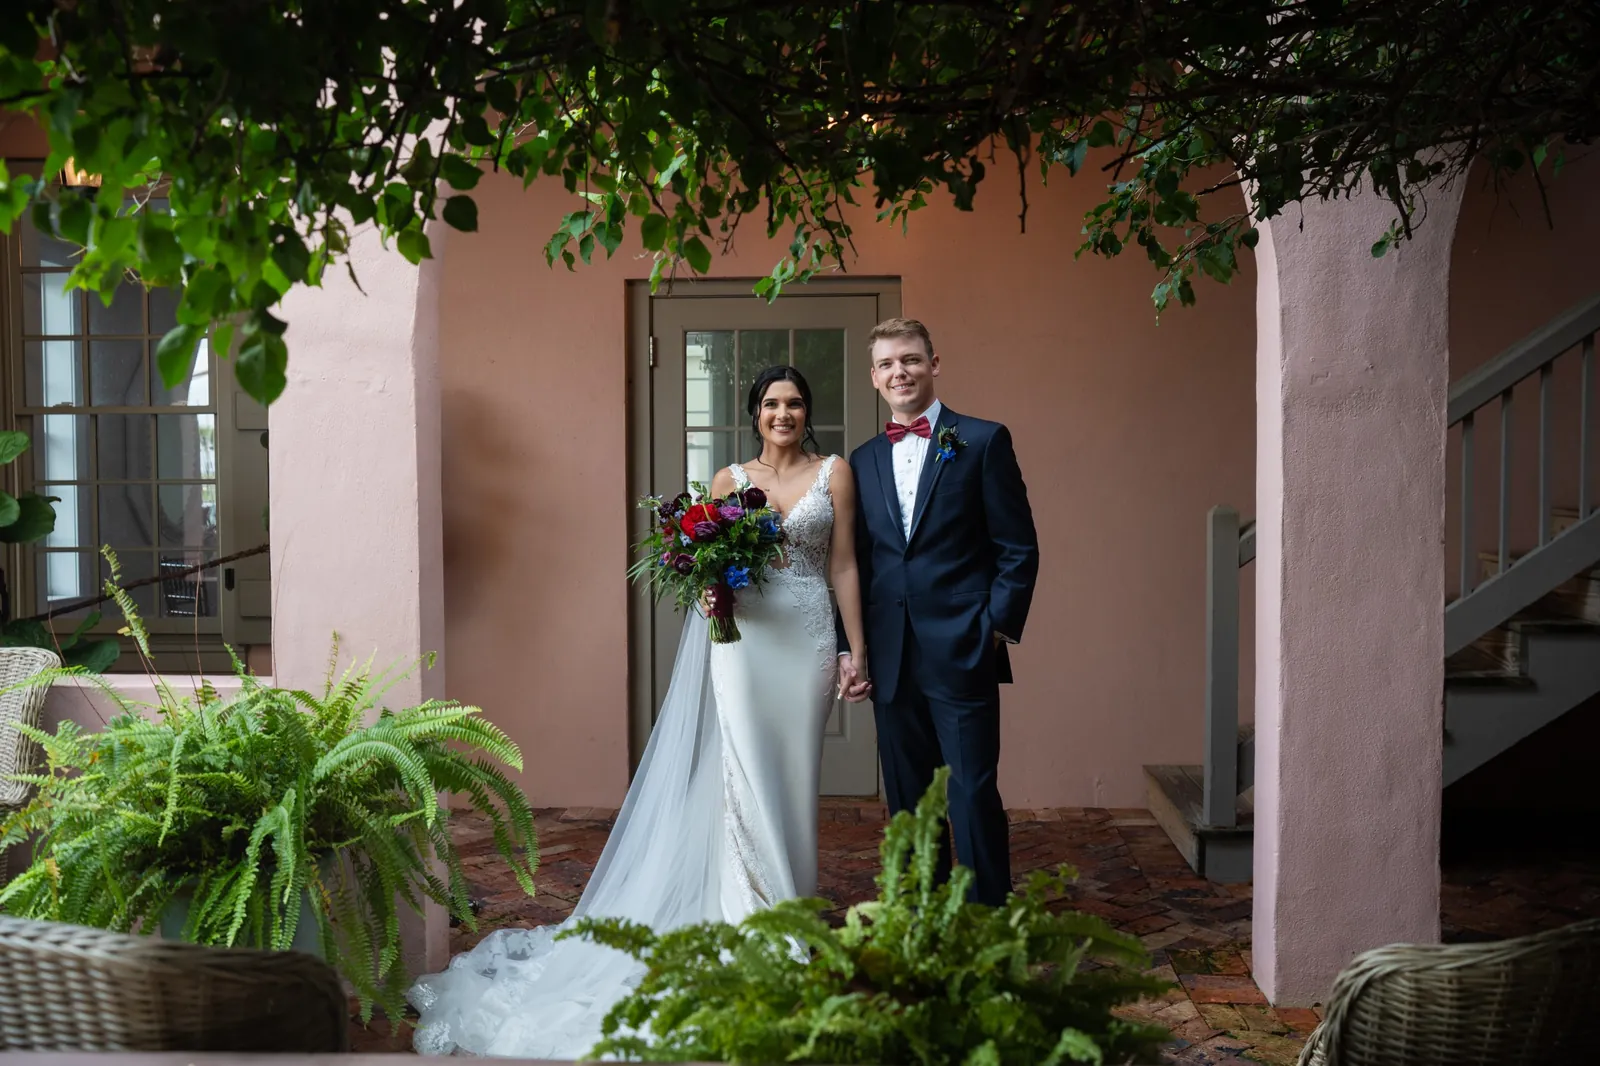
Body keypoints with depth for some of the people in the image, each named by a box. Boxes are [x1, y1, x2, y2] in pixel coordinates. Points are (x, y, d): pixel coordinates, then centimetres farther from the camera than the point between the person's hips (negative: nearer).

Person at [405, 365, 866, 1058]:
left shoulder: (835, 473, 7)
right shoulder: (730, 479, 8)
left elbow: (843, 566, 5)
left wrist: (858, 648, 2)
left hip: (809, 637, 0)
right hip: (744, 635, 0)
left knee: (794, 775, 6)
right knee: (743, 774, -7)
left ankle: (791, 912, 21)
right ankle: (756, 925, 0)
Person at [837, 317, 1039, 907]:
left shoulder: (983, 441, 0)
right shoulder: (864, 460, 14)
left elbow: (1018, 548, -2)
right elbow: (856, 562, 14)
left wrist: (996, 631, -9)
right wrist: (849, 648, 7)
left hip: (962, 656, -4)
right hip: (891, 663, 5)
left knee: (973, 796, -2)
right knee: (908, 802, 11)